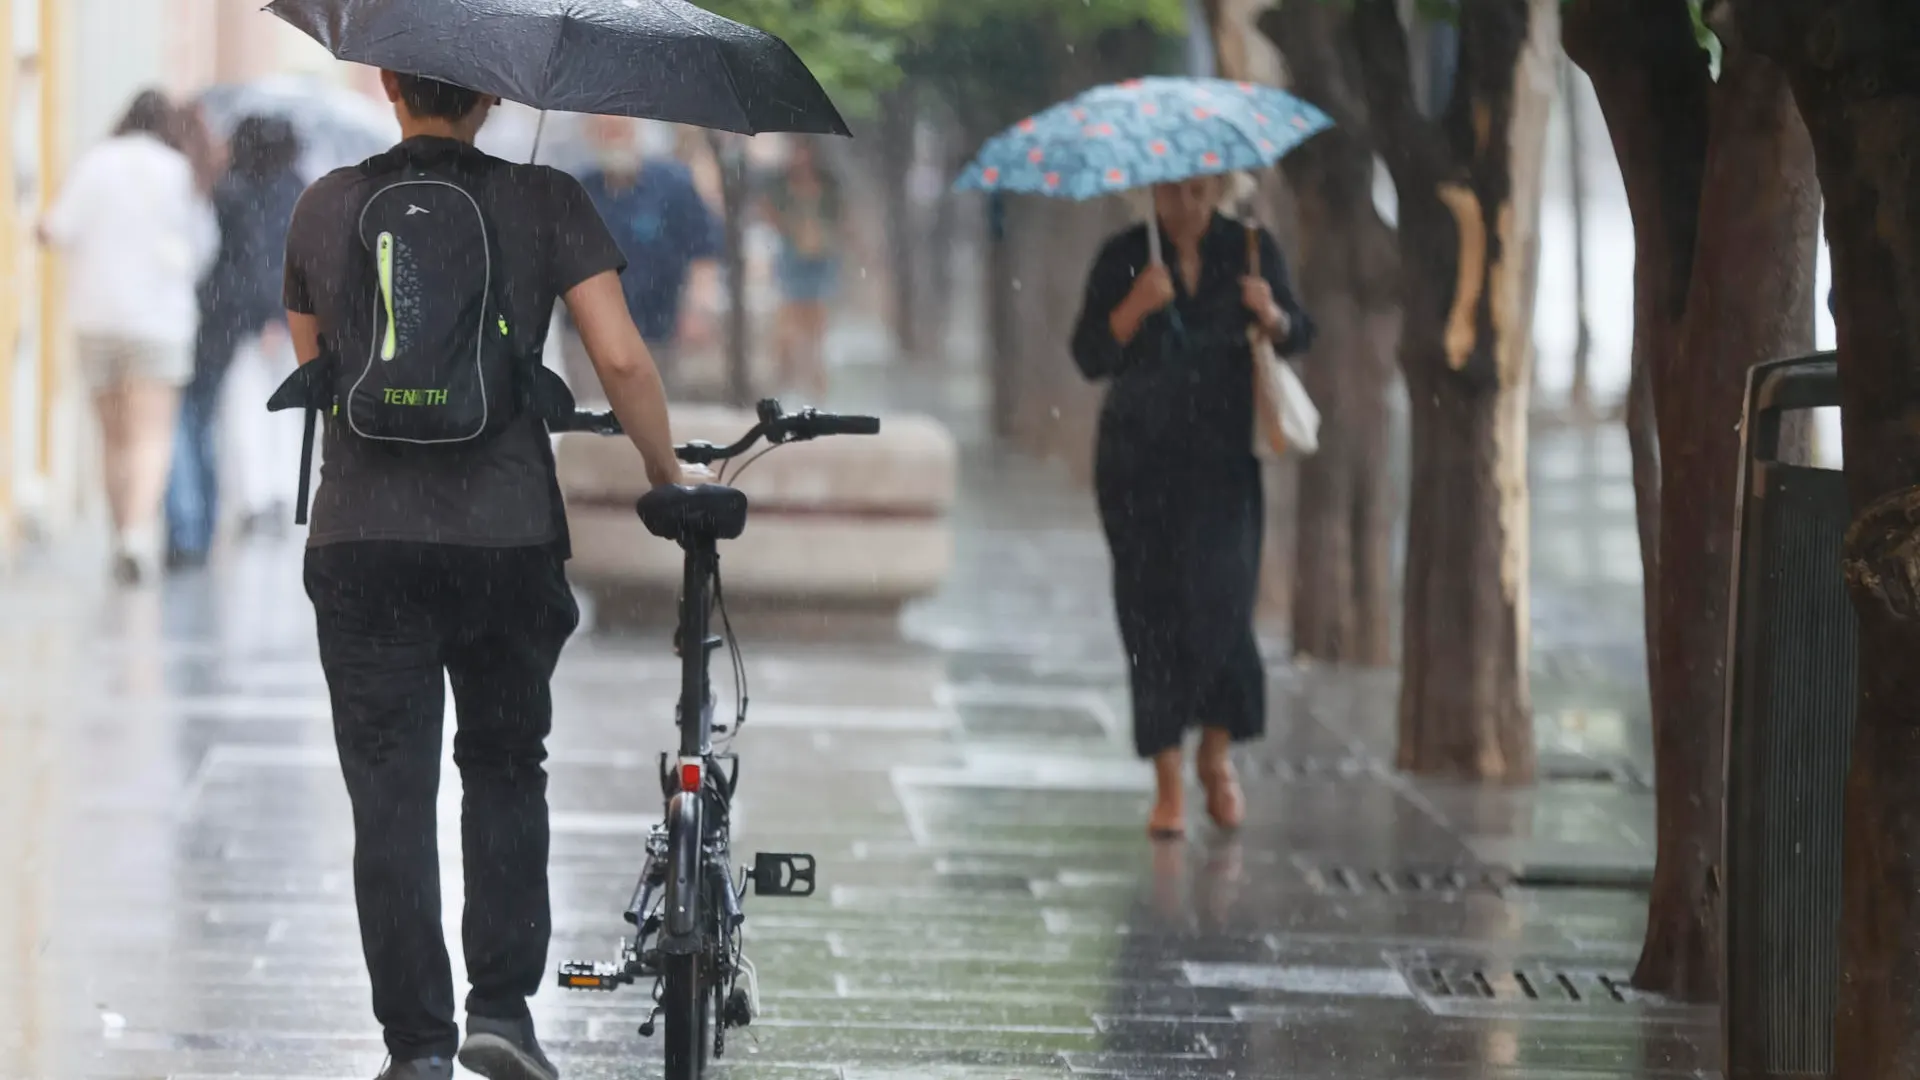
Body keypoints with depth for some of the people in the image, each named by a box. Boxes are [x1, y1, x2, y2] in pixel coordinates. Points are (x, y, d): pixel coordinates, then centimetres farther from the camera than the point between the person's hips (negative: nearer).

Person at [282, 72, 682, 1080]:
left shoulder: (325, 207, 6)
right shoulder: (543, 202, -1)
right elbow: (621, 360, -8)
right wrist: (667, 476, 6)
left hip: (361, 542, 0)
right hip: (507, 536, 0)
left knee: (390, 799, 4)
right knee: (505, 772, 18)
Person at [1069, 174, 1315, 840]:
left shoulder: (1250, 251, 5)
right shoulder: (1123, 259, 1)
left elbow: (1298, 337, 9)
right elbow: (1090, 359, -5)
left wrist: (1271, 315, -13)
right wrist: (1136, 306, -21)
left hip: (1222, 460, 0)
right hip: (1140, 463, 0)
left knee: (1220, 604, -13)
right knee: (1154, 613, -3)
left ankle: (1217, 754, 11)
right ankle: (1167, 785, 3)